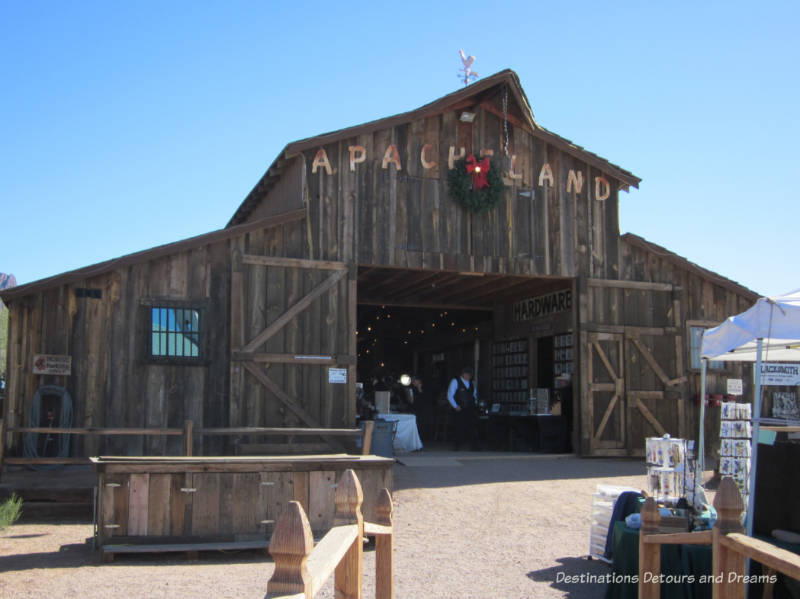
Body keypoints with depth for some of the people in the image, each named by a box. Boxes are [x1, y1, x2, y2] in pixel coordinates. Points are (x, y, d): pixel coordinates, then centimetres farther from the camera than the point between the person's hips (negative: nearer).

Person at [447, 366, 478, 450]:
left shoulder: (472, 383, 15)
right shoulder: (455, 382, -2)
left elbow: (474, 395, 29)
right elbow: (450, 395, -4)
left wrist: (475, 402, 11)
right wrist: (455, 406, -8)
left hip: (470, 409, 4)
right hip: (460, 410, -4)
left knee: (471, 427, -3)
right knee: (460, 427, -4)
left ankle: (472, 446, 0)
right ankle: (458, 446, 6)